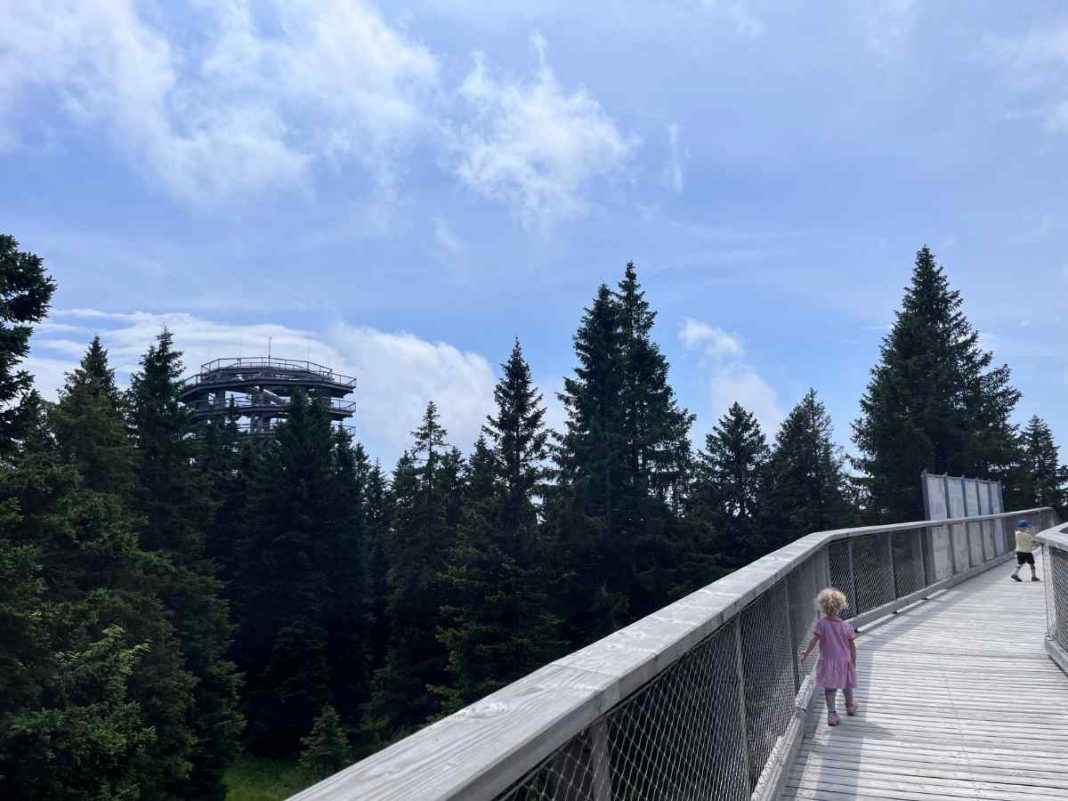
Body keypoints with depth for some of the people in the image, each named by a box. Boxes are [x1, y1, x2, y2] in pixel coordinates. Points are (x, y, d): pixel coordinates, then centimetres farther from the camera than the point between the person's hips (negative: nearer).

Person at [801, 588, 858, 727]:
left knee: (829, 688, 7)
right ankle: (850, 706, 45)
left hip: (828, 662, -2)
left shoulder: (821, 624, -16)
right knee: (846, 686, 23)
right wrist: (854, 662, 9)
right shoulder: (847, 626, -10)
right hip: (845, 661, 2)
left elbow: (813, 641, -15)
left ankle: (831, 712, 0)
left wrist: (806, 652, 0)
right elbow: (852, 646, -3)